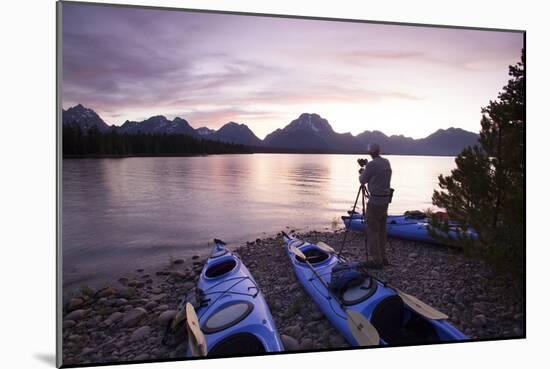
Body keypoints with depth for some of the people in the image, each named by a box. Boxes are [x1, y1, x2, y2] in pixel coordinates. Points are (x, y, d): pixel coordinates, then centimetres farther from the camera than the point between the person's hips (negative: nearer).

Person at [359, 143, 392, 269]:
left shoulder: (371, 164, -16)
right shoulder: (387, 162, 9)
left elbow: (362, 181, -4)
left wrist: (362, 173, 16)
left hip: (375, 200, -8)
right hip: (385, 199, 8)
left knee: (372, 230, -1)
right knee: (381, 229, 16)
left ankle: (376, 260, 2)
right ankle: (382, 257, 22)